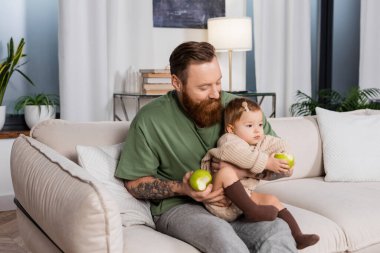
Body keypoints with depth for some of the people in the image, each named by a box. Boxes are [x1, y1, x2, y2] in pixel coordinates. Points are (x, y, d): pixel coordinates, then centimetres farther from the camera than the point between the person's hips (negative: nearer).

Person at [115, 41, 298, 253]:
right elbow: (135, 183, -1)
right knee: (221, 233, -35)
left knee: (278, 231, -28)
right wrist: (183, 188, -17)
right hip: (178, 206, -2)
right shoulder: (149, 121, -9)